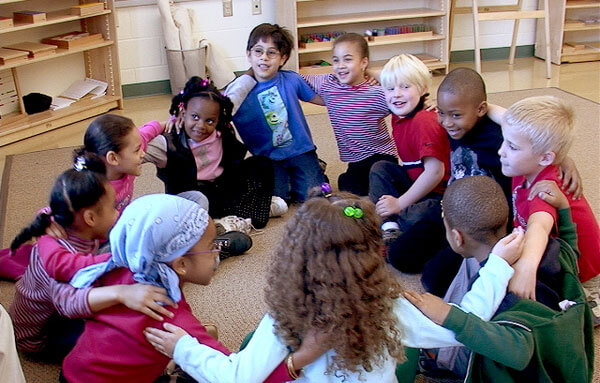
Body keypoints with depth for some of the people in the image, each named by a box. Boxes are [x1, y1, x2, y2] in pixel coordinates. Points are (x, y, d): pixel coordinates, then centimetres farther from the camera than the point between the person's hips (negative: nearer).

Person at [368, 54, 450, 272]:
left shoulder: (425, 122, -21)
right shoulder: (398, 118, 7)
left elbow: (435, 171, -26)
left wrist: (400, 203, -18)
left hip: (439, 194, -10)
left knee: (416, 218, -35)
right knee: (380, 168, 5)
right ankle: (390, 227, -10)